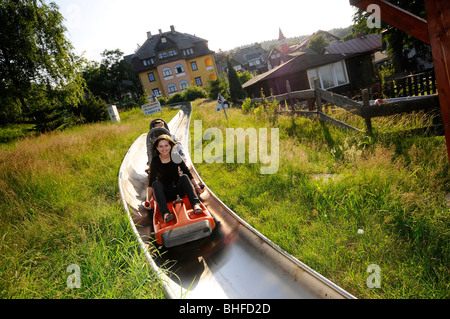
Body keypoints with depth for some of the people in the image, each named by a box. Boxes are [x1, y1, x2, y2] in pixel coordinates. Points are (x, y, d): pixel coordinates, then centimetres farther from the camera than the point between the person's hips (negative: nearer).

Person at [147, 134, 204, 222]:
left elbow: (188, 173, 1)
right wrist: (148, 200, -18)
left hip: (178, 190, 1)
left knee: (184, 177, -26)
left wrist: (196, 186, -10)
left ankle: (196, 205, -46)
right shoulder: (155, 161, -5)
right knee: (156, 183, -29)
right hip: (164, 194, -1)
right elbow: (151, 183, -9)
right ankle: (165, 213, -48)